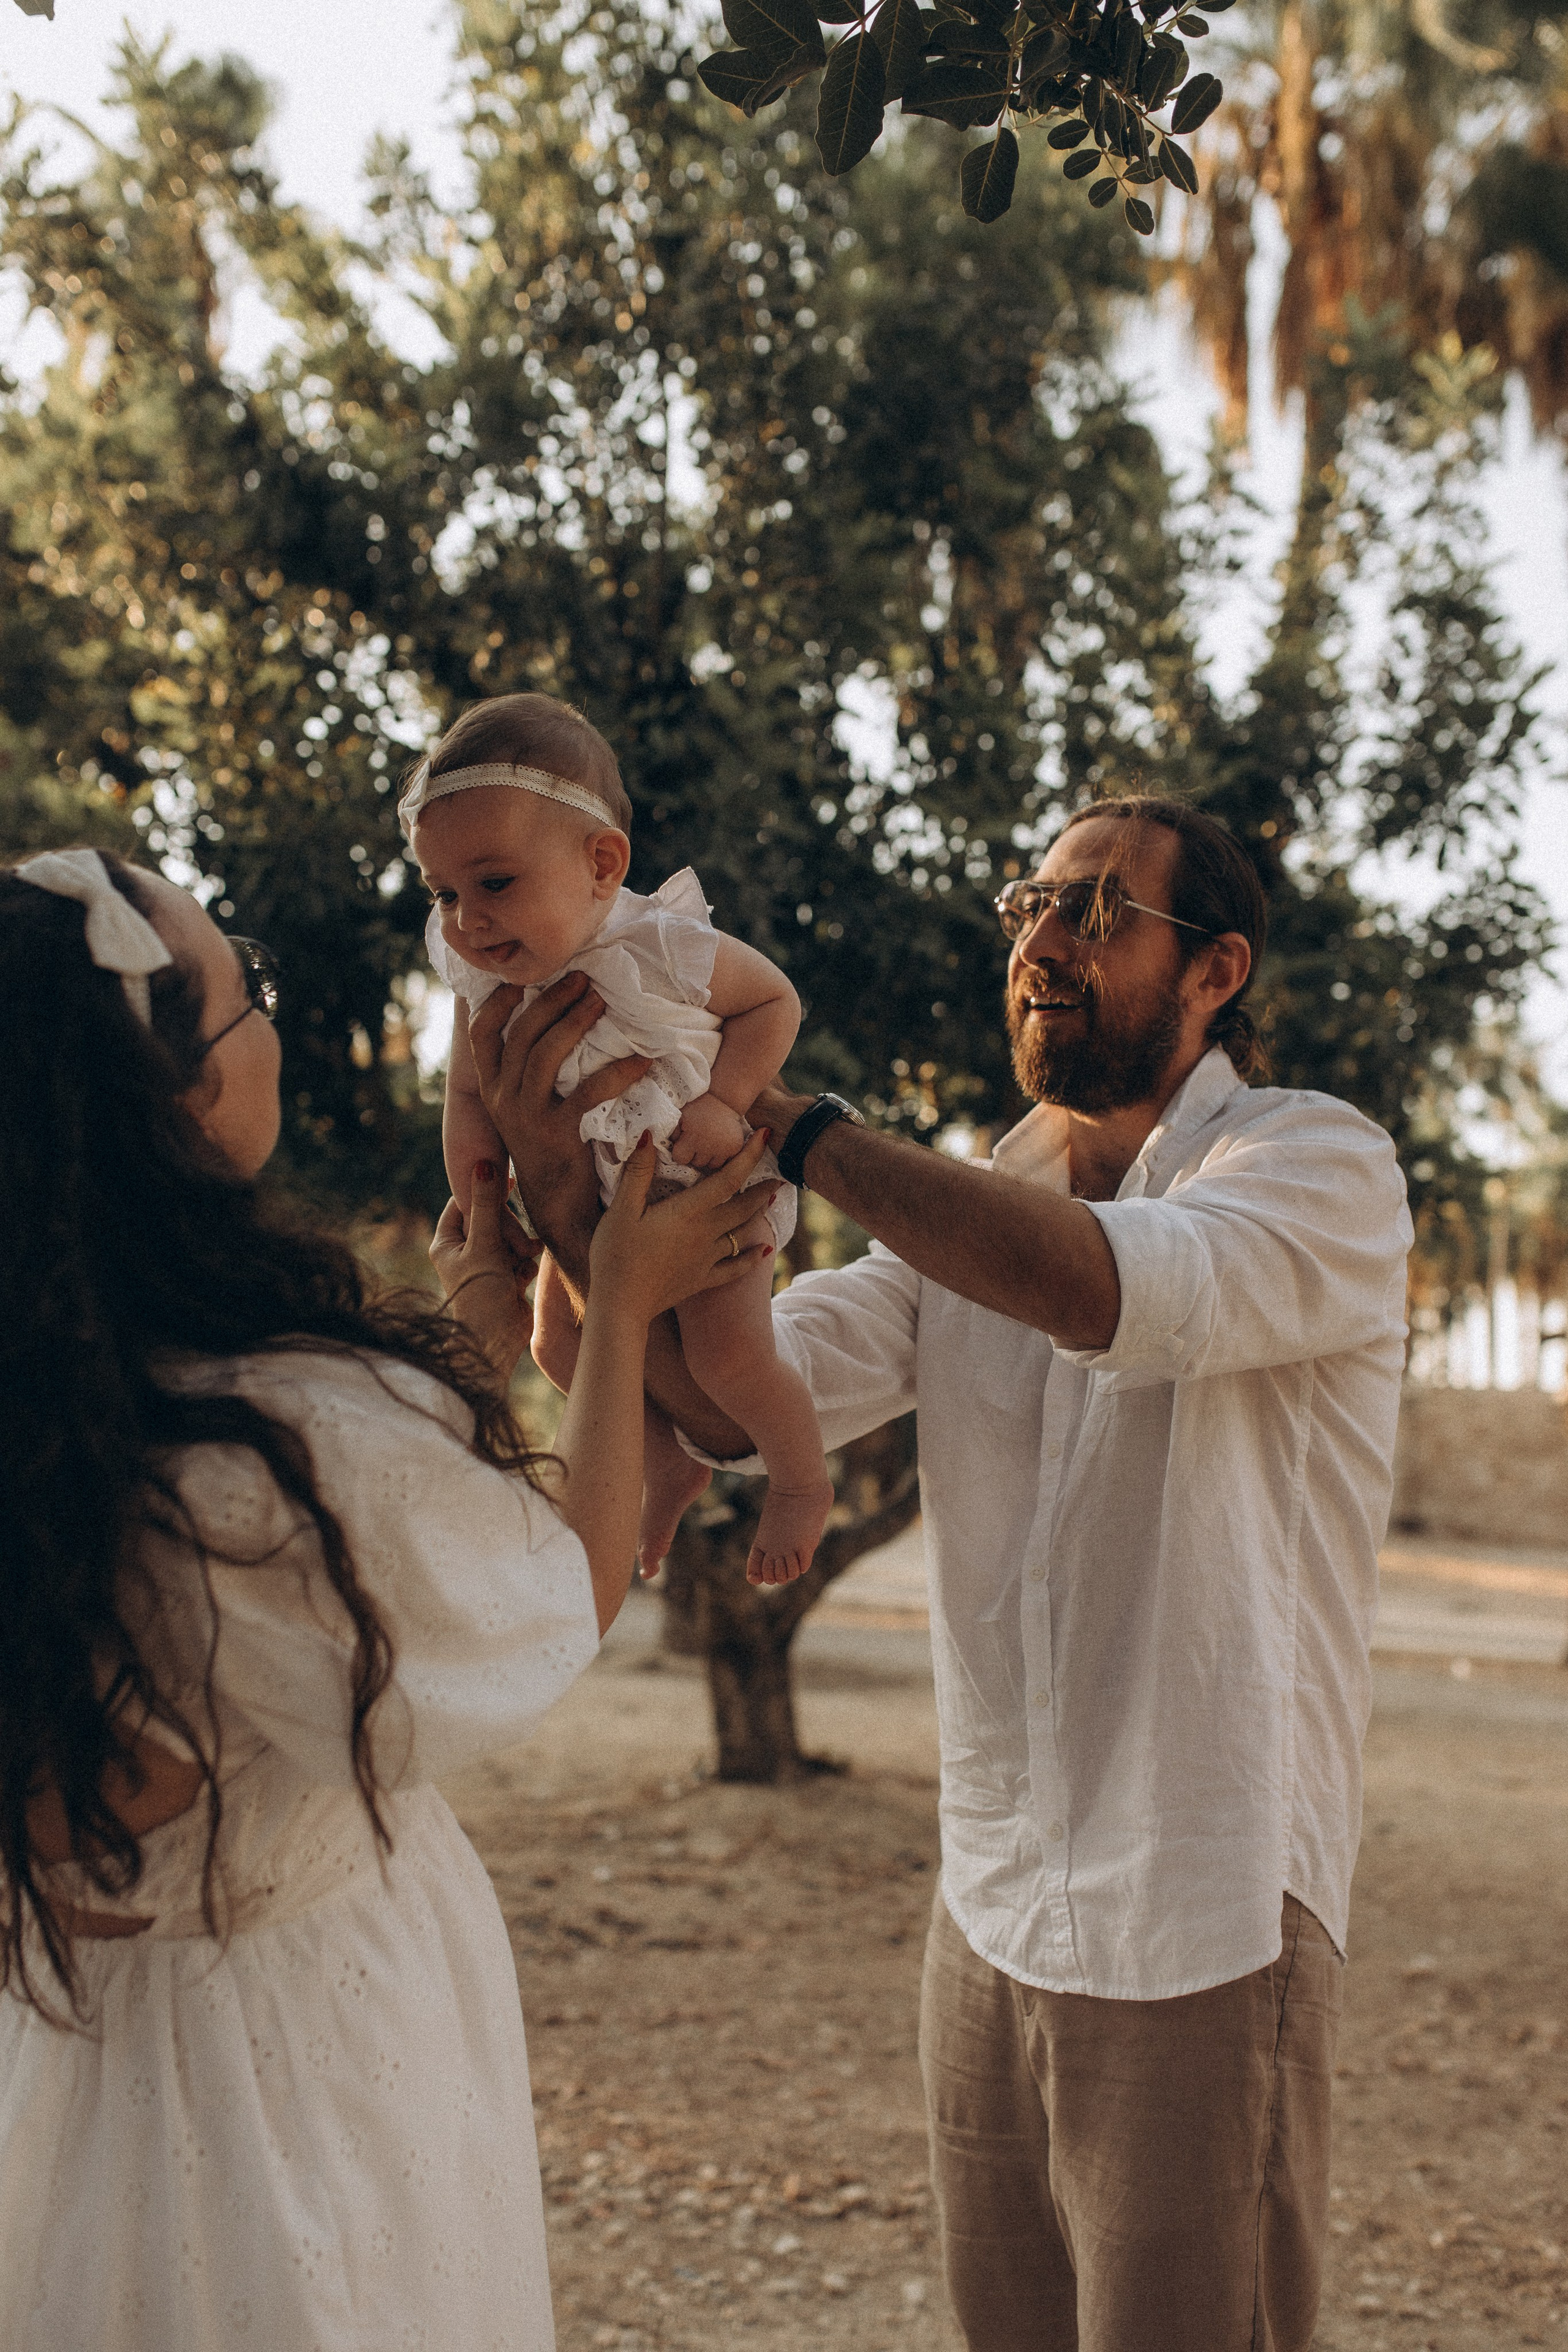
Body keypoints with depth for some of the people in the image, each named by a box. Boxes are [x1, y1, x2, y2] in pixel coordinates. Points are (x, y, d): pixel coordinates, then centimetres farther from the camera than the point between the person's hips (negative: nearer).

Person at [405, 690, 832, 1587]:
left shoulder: (667, 951, -32)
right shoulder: (483, 983, -19)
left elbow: (776, 1001, -15)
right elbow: (472, 1097, -5)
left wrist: (725, 1101, -28)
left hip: (707, 1181, -5)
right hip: (586, 1197, 6)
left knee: (729, 1355, -14)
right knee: (560, 1344, 11)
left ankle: (803, 1481, 16)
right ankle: (673, 1465, 36)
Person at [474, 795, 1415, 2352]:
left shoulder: (1322, 1165, -7)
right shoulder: (964, 1216, 10)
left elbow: (1116, 1288, -29)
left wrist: (787, 1124, -24)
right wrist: (565, 1187, -23)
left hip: (1201, 1927, -6)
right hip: (990, 1913, 6)